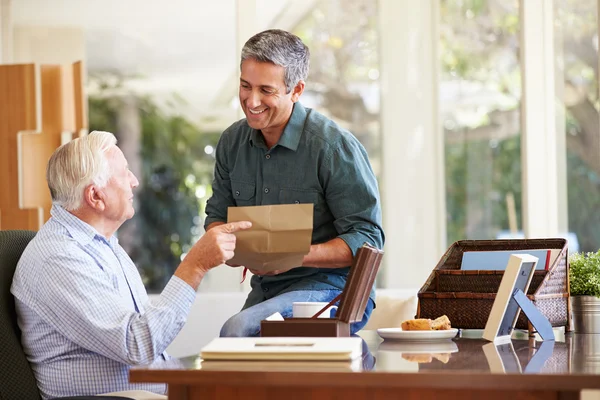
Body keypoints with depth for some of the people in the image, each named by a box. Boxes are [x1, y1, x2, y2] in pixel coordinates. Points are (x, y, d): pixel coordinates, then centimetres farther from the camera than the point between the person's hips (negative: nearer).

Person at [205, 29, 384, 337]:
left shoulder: (335, 147, -13)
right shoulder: (232, 141, 7)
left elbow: (367, 238, -14)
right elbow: (217, 216, 16)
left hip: (332, 288, -7)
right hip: (264, 290, 7)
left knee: (238, 330, -28)